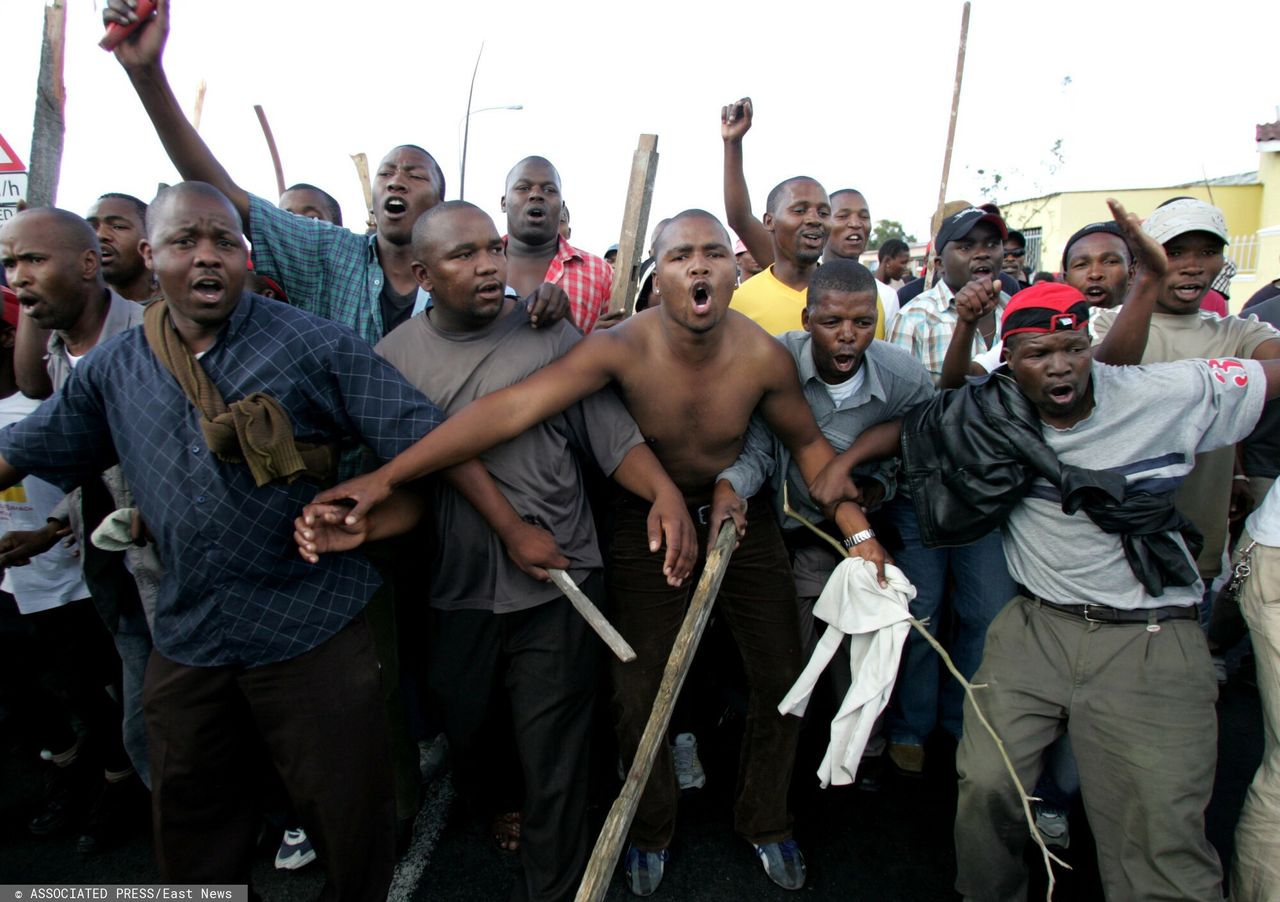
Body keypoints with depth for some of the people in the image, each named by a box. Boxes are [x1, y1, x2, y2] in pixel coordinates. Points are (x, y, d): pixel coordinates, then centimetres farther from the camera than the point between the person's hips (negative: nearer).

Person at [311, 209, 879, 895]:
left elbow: (807, 441, -1)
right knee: (638, 693, 3)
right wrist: (386, 476, -41)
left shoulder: (764, 356, -19)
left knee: (781, 678, 9)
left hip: (741, 516, 3)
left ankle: (764, 821, 37)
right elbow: (509, 409, -35)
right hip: (647, 520, -2)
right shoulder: (622, 347, -26)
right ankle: (651, 831, 34)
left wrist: (857, 531, -6)